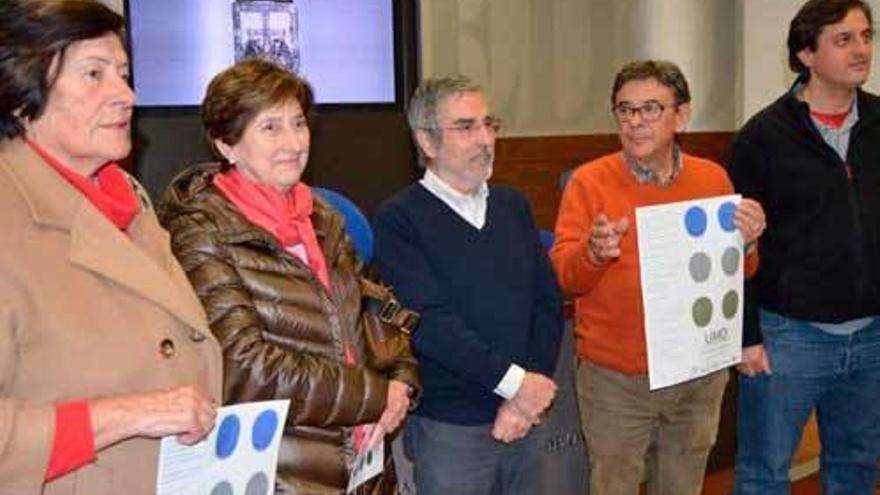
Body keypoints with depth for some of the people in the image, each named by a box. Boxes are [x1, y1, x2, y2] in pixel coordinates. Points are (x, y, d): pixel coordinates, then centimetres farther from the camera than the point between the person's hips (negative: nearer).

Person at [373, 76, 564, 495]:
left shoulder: (513, 206, 9)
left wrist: (529, 398, -8)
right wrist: (514, 382, -15)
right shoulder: (398, 220, -8)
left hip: (526, 416, 5)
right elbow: (431, 322, -17)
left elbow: (548, 300, 4)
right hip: (448, 427, -5)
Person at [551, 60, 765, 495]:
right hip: (614, 378, -3)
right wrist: (594, 252, -30)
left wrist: (746, 244, -12)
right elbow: (563, 275, -10)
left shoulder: (713, 178, 1)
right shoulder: (590, 181, -7)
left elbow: (739, 276, 9)